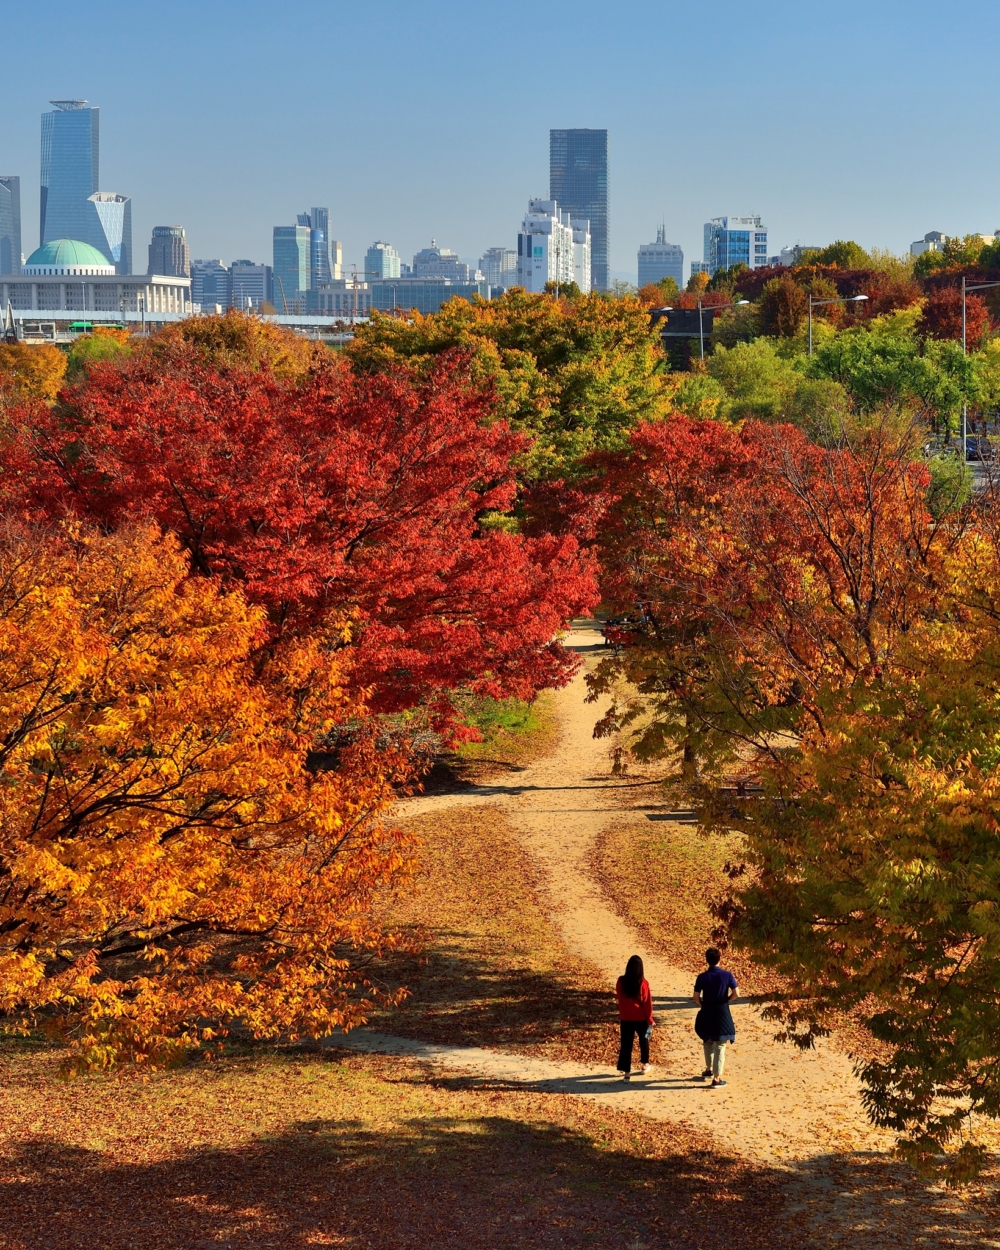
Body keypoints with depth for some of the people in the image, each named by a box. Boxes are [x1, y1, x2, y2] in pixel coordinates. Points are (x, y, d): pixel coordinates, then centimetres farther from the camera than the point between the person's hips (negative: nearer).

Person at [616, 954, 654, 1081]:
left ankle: (626, 1071, -1)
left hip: (625, 1018, 1)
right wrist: (650, 1019, 2)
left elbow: (619, 998, 4)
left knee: (626, 1044, 4)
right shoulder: (643, 983, -15)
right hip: (641, 1018, -1)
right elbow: (647, 1002, -9)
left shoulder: (621, 982, -10)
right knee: (644, 1040, 23)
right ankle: (644, 1064, 37)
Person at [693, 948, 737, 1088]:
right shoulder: (727, 975, -8)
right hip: (722, 1013, -2)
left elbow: (696, 997, -6)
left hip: (707, 1013, 2)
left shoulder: (702, 977, -7)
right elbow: (736, 993, -11)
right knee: (720, 1046, 2)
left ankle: (709, 1070, 37)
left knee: (708, 1042, 25)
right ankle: (717, 1078, 0)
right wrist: (726, 1000, 6)